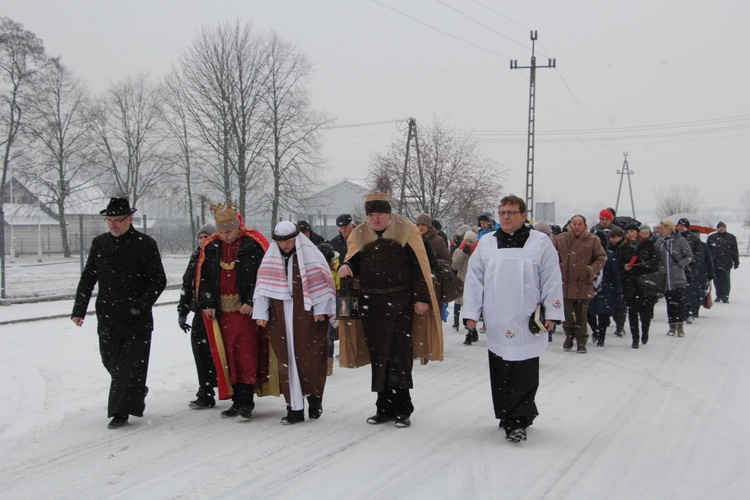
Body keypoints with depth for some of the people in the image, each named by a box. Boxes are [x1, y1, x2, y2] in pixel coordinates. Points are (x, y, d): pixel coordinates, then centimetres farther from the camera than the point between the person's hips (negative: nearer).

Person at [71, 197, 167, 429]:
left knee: (130, 367, -4)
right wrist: (79, 310, 6)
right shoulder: (99, 243, 9)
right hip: (107, 318, 5)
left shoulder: (145, 244, -4)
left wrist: (141, 304, -15)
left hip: (137, 320, -5)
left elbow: (159, 280, -3)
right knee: (112, 363, 12)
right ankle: (136, 393, 34)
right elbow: (87, 279, 14)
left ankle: (120, 411, 3)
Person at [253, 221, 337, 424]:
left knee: (310, 359, -3)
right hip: (281, 318, 4)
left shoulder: (309, 254, -3)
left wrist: (321, 309, -8)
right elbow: (263, 285, 12)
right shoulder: (271, 258, 11)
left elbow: (321, 280, -4)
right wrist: (261, 313, 6)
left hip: (307, 316, -4)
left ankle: (315, 398, 18)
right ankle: (294, 408, 7)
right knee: (287, 361, 2)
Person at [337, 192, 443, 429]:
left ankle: (401, 409, 2)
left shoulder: (406, 231, -2)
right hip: (371, 303, 4)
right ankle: (385, 407, 18)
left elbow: (419, 266, -4)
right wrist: (345, 266, -11)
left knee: (400, 356, -6)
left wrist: (422, 298, -9)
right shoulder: (360, 234, 9)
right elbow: (354, 261, 14)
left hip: (401, 302, -4)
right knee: (378, 356, 8)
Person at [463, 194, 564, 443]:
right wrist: (471, 313, 5)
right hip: (497, 325, 3)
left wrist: (551, 313, -3)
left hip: (527, 324, -3)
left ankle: (516, 420, 0)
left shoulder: (540, 242, 2)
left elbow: (552, 280, 1)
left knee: (523, 374, -5)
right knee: (500, 374, 8)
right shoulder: (486, 244, 10)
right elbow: (474, 280, 10)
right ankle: (521, 415, 22)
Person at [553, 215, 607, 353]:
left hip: (583, 284, -1)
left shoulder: (593, 240, 0)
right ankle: (569, 337, 25)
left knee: (582, 315, 3)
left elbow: (601, 257, 5)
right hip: (565, 283, 1)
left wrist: (592, 270, -7)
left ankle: (581, 342, 13)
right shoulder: (560, 239, 2)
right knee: (567, 313, 7)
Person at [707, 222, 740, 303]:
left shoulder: (731, 237, 9)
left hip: (727, 263, -1)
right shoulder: (712, 237, 8)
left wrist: (736, 262, 7)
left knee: (725, 280, -6)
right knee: (717, 280, 6)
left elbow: (735, 251, 11)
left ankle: (725, 296, -2)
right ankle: (719, 296, 18)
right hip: (715, 263, 1)